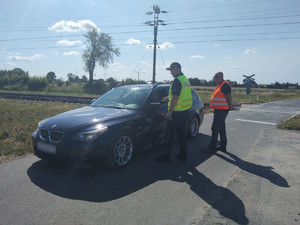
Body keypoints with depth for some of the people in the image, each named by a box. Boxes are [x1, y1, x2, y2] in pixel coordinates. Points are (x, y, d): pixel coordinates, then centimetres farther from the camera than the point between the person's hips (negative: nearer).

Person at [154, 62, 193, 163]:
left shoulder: (177, 80, -16)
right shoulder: (185, 79, 15)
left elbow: (175, 97, -22)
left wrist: (170, 112, -19)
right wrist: (168, 98, 28)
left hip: (176, 112, -9)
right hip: (184, 111, 9)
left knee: (170, 134, -1)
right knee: (182, 133, 15)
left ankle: (165, 156, 7)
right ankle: (183, 155, 22)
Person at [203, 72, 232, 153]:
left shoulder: (225, 85, -14)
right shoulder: (219, 85, 18)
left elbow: (229, 97, -19)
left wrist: (230, 107, -12)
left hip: (221, 110, -11)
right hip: (218, 110, 11)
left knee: (215, 128, -8)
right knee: (221, 129, 16)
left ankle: (212, 147, -1)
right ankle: (223, 146, 25)